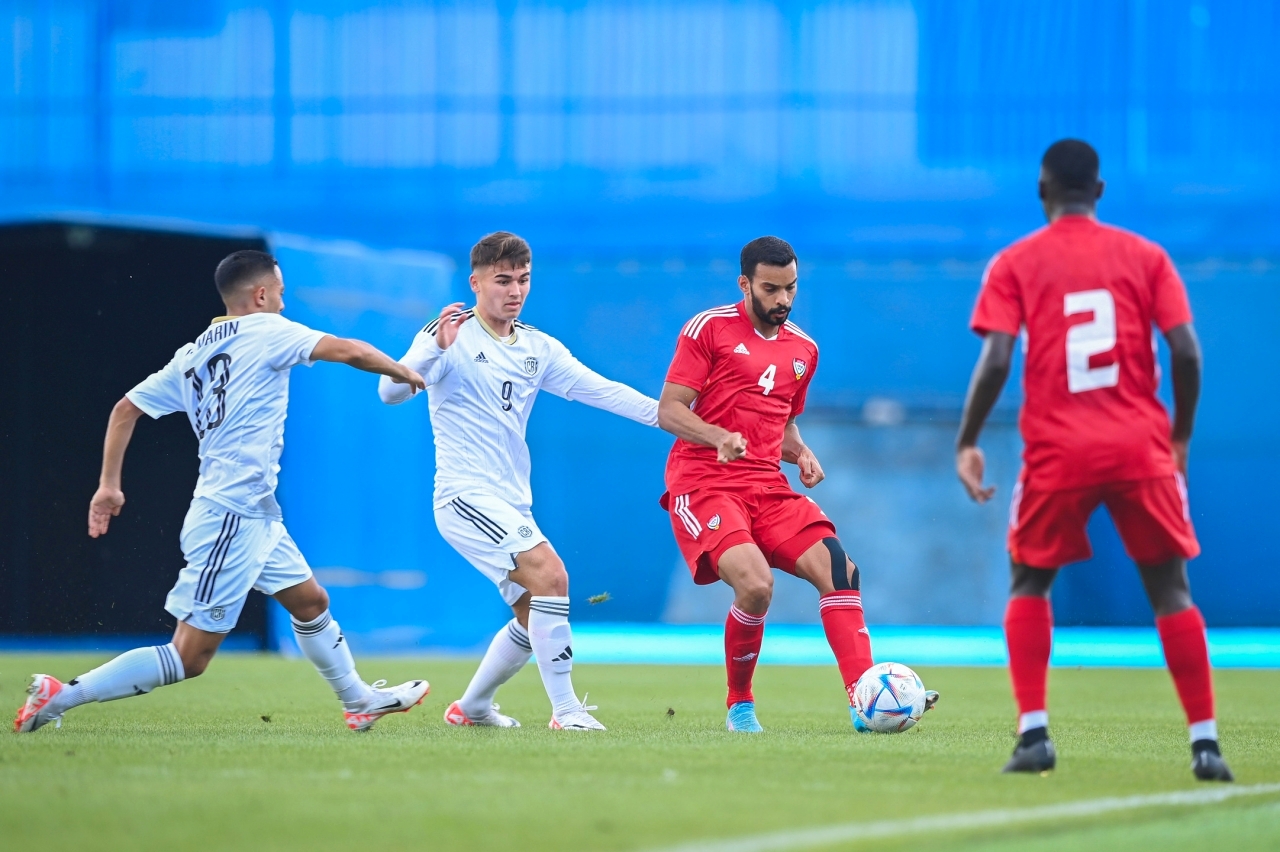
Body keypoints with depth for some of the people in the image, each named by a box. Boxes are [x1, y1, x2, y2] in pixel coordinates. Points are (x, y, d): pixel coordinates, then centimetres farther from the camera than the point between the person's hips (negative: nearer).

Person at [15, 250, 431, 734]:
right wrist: (402, 373, 5)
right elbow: (348, 351, -12)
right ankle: (60, 696, -11)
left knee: (311, 603, 24)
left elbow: (126, 408, 12)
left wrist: (109, 485, 15)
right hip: (233, 516, -10)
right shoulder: (265, 331, -8)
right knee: (189, 658, -9)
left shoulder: (192, 355, 13)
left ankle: (359, 700, 38)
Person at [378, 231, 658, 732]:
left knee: (535, 619, 13)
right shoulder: (450, 337, -9)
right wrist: (435, 348, -40)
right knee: (551, 575, -23)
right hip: (466, 496, -8)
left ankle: (471, 708, 32)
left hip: (512, 505, 8)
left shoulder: (538, 348, 11)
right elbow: (391, 391, -22)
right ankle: (566, 711, -20)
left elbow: (600, 390, 6)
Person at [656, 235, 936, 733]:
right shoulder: (709, 328, -2)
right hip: (702, 482, -6)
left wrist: (800, 454, 7)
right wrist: (719, 437, -25)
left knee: (838, 570, -15)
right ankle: (739, 706, -4)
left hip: (767, 486, 6)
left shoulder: (803, 349, 17)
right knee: (755, 584, -27)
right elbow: (668, 411, -6)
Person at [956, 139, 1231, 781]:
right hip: (1142, 448, 1)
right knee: (1170, 590, 7)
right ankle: (1205, 743, -2)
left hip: (1057, 452, 0)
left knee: (1029, 583, 17)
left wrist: (966, 444, 1)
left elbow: (995, 362, -8)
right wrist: (1181, 435, 12)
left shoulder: (1014, 264, 2)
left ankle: (1033, 733, 4)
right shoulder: (1145, 257, 5)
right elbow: (1186, 353, -2)